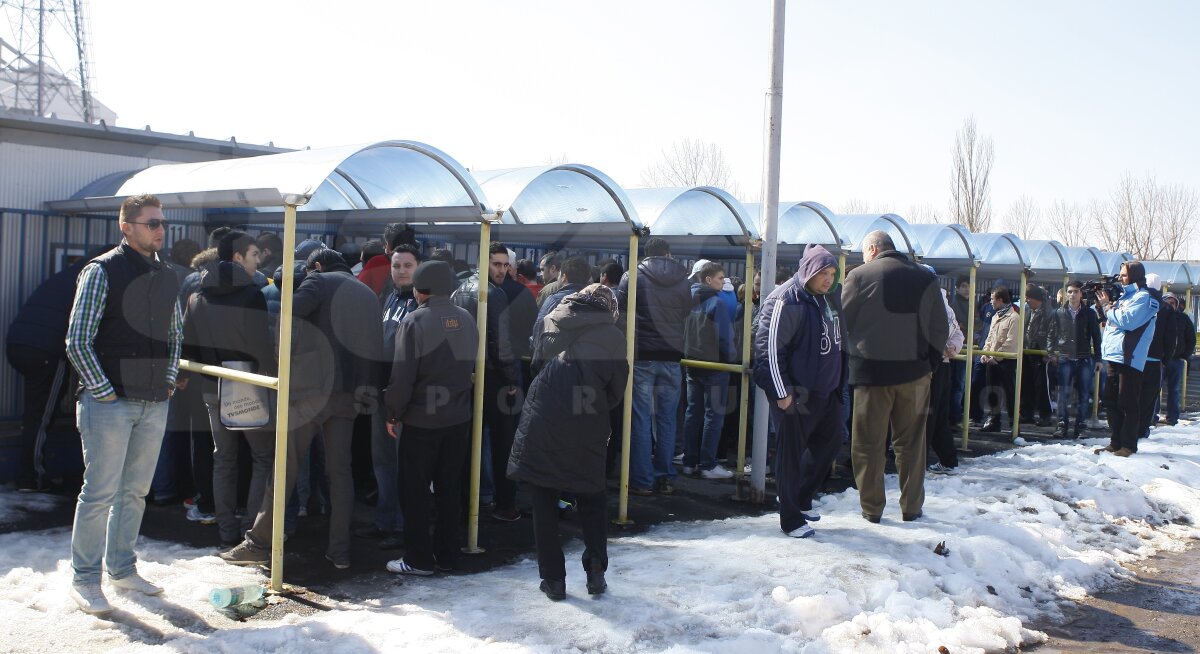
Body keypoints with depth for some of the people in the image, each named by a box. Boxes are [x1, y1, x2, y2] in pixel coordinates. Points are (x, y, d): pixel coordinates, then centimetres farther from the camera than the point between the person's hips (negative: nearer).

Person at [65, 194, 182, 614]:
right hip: (110, 403, -6)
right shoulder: (102, 272, -8)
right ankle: (85, 580, 10)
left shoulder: (167, 278, 11)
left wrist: (169, 382, 11)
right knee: (100, 493, -2)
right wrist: (103, 391, -12)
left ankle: (122, 568, 26)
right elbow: (77, 342, -10)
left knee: (135, 491, 13)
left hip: (154, 405, 6)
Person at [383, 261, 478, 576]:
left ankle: (419, 559, 11)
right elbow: (471, 365, 9)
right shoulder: (466, 319, 2)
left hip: (421, 420, -5)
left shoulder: (415, 321, -15)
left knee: (415, 491, 6)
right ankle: (446, 555, 22)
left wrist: (393, 413, -6)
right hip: (459, 419, 5)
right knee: (449, 489, 14)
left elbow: (402, 375, -16)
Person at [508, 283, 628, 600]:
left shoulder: (552, 322, 8)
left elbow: (535, 364, 13)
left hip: (541, 423, 1)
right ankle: (596, 570, 15)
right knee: (591, 497, 18)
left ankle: (553, 579, 11)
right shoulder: (613, 337, 0)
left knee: (544, 502, 9)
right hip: (587, 432, -1)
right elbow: (616, 392, 4)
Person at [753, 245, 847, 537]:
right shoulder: (786, 301, -16)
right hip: (796, 393, -9)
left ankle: (801, 499, 34)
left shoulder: (831, 300, 11)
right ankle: (791, 519, 10)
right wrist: (782, 392, -19)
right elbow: (769, 346, -19)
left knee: (829, 443, 17)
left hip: (826, 391, 9)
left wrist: (840, 382, 20)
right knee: (792, 453, -1)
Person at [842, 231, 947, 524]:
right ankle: (911, 507, 16)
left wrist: (849, 353, 16)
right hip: (915, 371, 3)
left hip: (872, 369, -3)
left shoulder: (860, 275, -4)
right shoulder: (926, 278, 6)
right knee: (911, 441, 11)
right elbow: (940, 329, 7)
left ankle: (871, 508, 10)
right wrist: (931, 359, 15)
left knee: (868, 441, 6)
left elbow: (842, 321, 1)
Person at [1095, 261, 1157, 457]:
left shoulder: (1143, 297, -7)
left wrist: (1107, 306, -7)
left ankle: (1128, 445, -1)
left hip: (1129, 358, -9)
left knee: (1127, 404, -6)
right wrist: (1104, 304, 9)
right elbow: (1110, 320, 23)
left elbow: (1127, 320, -19)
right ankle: (1115, 443, 18)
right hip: (1113, 357, 9)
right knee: (1111, 402, 11)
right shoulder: (1124, 295, 20)